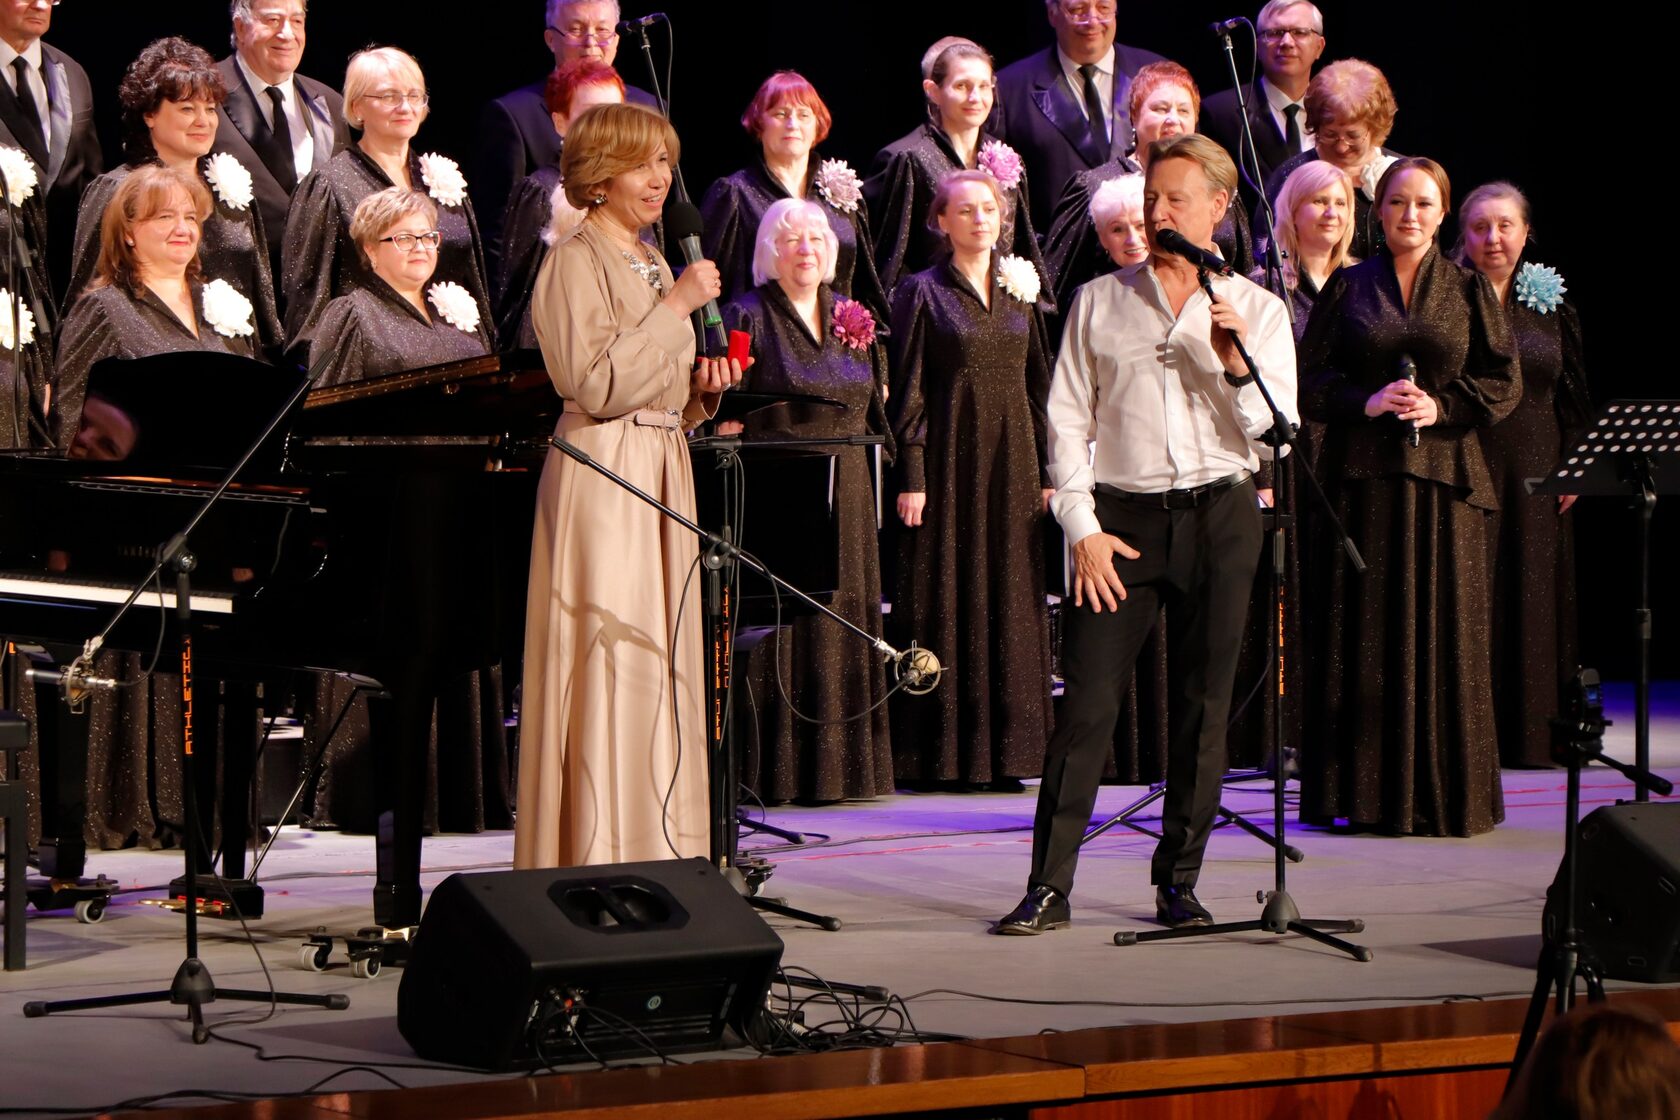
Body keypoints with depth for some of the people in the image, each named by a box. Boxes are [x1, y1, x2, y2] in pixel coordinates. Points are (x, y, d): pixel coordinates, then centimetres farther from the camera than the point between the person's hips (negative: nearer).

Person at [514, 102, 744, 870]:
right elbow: (596, 385, -18)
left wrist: (704, 388, 3)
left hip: (662, 474, 9)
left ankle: (655, 856, 10)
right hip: (602, 476, -9)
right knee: (607, 669, -9)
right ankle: (597, 863, -6)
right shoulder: (576, 261, -7)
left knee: (662, 665, 7)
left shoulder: (654, 263, 19)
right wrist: (677, 307, -15)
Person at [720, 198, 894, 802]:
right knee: (779, 631, -6)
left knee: (843, 624, 6)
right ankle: (779, 770, -5)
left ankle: (840, 763, 11)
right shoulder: (747, 317, -3)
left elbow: (875, 408, 21)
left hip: (845, 501, 5)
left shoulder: (853, 319, 13)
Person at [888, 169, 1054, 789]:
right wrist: (910, 477, -11)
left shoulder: (1020, 289, 12)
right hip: (950, 460, -4)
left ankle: (1006, 748, 8)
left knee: (1012, 599, 3)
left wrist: (1046, 470, 8)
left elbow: (1039, 385, 14)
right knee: (949, 597, -4)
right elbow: (908, 390, -4)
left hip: (1013, 461, 4)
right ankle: (945, 754, -1)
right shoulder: (922, 292, 0)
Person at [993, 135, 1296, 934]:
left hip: (1219, 515, 0)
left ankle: (1179, 882, 13)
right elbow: (1067, 420, 7)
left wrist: (1236, 366, -15)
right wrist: (1083, 527, -3)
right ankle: (1049, 885, -4)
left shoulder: (1257, 311, 8)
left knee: (1202, 708, 3)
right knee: (1086, 704, -7)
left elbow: (1276, 433, 2)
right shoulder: (1099, 303, 10)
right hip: (1121, 516, 0)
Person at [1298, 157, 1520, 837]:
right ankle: (1365, 793, 2)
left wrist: (1441, 407, -10)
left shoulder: (1470, 291, 10)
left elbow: (1504, 384, 5)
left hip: (1444, 477, 0)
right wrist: (1366, 402, -11)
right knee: (1362, 634, -2)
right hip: (1361, 478, 0)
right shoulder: (1347, 288, 10)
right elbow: (1309, 380, 5)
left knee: (1440, 634, -2)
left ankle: (1441, 795, 3)